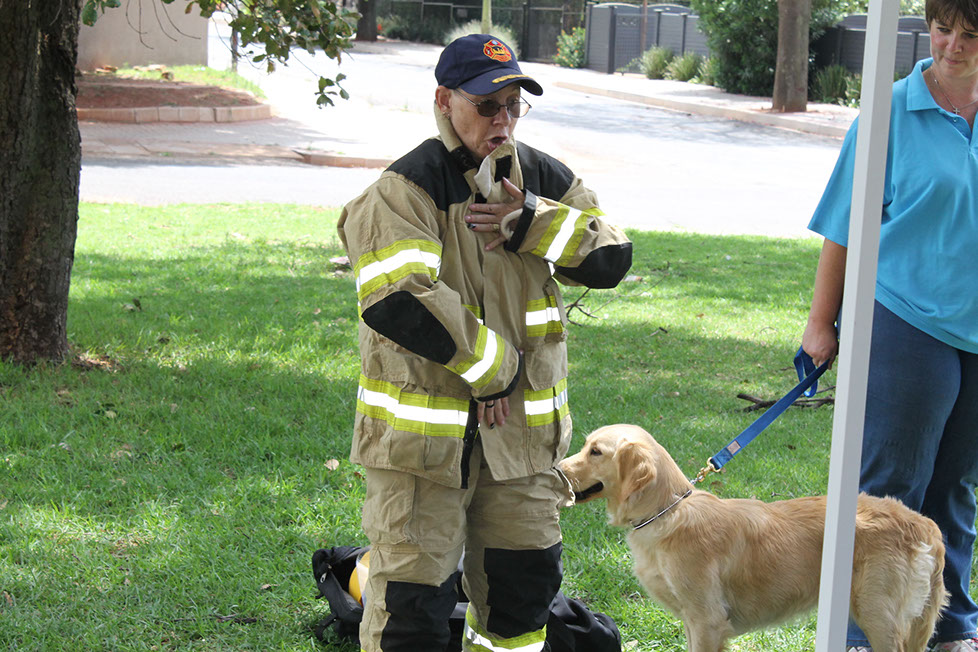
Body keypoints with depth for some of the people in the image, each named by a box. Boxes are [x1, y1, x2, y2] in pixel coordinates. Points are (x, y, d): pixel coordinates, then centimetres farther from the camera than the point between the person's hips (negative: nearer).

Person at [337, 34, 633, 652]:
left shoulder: (541, 178, 6)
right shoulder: (406, 189, -13)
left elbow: (612, 259, 4)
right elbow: (395, 302, -25)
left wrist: (532, 224, -12)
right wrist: (492, 365, -16)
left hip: (521, 420, 6)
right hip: (424, 426, -6)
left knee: (526, 578, 16)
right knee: (412, 599, -1)